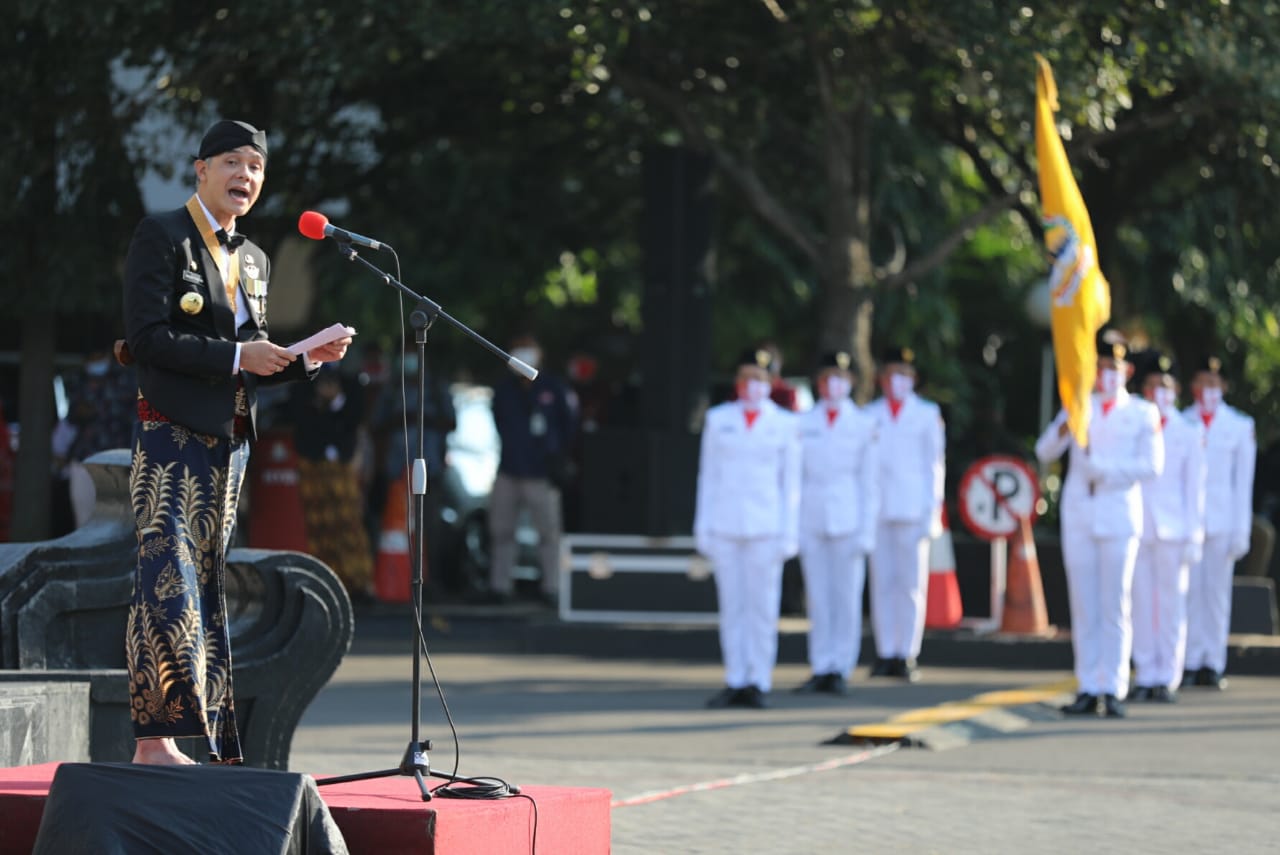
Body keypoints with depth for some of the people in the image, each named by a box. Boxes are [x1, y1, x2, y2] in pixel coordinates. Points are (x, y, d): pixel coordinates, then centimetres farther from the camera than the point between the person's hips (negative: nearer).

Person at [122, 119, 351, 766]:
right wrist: (238, 357, -18)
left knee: (205, 588, 10)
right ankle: (154, 737, -17)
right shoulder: (162, 237, -5)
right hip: (172, 433, -8)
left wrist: (306, 357, 4)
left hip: (229, 440, 8)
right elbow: (148, 336, -14)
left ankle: (215, 747, 12)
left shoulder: (253, 260, 19)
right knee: (168, 579, -15)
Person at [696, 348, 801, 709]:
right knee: (731, 606, 3)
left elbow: (791, 481, 5)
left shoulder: (784, 424, 4)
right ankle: (735, 682, 6)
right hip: (725, 526, 2)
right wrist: (702, 528, 5)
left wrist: (790, 532, -2)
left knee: (762, 607, -3)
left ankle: (759, 682, 1)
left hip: (765, 527, -2)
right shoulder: (718, 419, 9)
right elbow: (707, 475, 10)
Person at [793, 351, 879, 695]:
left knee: (847, 598, -2)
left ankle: (840, 670, 3)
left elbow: (870, 482, 2)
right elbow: (795, 476, 10)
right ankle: (821, 669, 7)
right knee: (817, 599, 3)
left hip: (848, 521, -2)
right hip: (812, 521, 2)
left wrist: (866, 531, -3)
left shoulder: (864, 425, 3)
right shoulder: (803, 423, 8)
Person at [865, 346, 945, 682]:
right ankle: (885, 654, 3)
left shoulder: (927, 414, 8)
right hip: (878, 510, 2)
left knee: (912, 583, -4)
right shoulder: (869, 415, 13)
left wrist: (932, 511, -1)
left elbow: (935, 463, 6)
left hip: (913, 510, -2)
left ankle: (907, 655, -2)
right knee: (882, 582, 1)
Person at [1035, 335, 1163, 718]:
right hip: (1078, 515, 2)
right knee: (1083, 606, 1)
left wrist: (1103, 467, -14)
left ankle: (1114, 690, -4)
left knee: (1115, 606, -5)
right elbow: (1044, 452, 3)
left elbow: (1152, 464, -4)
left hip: (1119, 516, -2)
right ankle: (1088, 689, 3)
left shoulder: (1143, 413, 7)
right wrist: (1063, 429, -18)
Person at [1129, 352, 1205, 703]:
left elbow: (1195, 489, 5)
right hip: (1137, 527, 1)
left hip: (1172, 529, -1)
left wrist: (1194, 537, -2)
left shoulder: (1188, 435, 7)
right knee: (1141, 604, 1)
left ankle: (1167, 678, 3)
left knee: (1172, 604, -1)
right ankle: (1145, 676, 6)